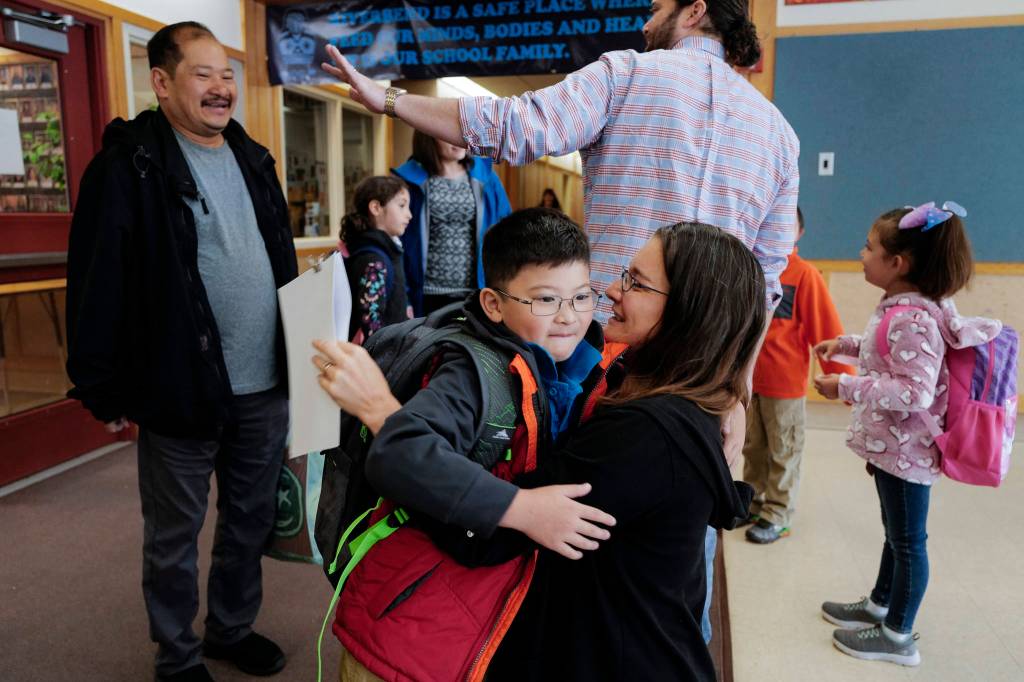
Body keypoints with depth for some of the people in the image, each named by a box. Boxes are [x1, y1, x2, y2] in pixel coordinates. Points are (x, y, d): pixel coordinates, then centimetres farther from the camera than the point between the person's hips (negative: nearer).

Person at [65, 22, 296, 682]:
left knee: (251, 519, 18)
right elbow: (97, 283, -11)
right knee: (175, 536, 12)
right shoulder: (130, 164, -9)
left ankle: (233, 628, 40)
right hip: (181, 390, -6)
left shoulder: (252, 159, 12)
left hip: (266, 387, 6)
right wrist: (104, 389, -11)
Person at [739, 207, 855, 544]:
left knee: (783, 454, 9)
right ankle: (754, 503, 34)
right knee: (752, 449, 17)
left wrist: (844, 380, -10)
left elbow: (826, 330, -10)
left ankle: (777, 516, 22)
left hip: (785, 383, -4)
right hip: (747, 380, 4)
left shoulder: (805, 274, -10)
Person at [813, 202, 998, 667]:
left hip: (905, 449, -10)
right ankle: (879, 606, 43)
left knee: (908, 540, 8)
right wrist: (844, 344, 9)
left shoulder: (911, 319, -28)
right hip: (893, 444, 10)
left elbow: (916, 392, -32)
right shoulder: (902, 306, 2)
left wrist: (846, 388, -28)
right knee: (896, 532, 24)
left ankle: (898, 637, 27)